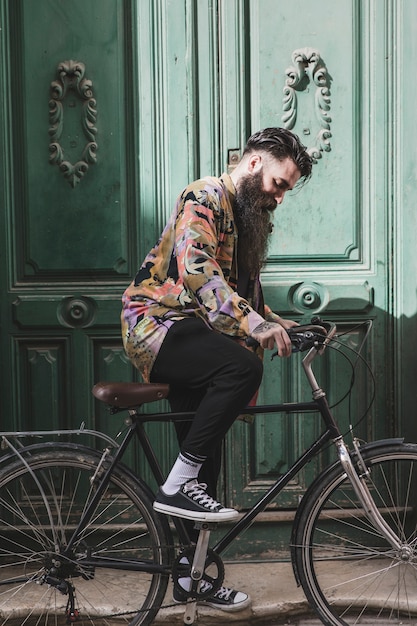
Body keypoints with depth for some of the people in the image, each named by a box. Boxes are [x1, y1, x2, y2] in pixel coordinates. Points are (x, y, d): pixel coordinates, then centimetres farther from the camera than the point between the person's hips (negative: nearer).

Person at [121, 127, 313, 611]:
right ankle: (177, 485, -25)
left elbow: (245, 293, 26)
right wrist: (252, 323, -38)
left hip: (191, 335, 9)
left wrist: (278, 324, 8)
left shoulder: (250, 219, 19)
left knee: (205, 460, 8)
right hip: (156, 322, -9)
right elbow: (195, 268, -28)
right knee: (243, 366, -34)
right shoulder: (205, 198, -11)